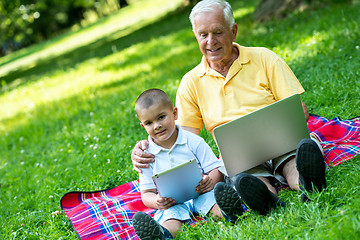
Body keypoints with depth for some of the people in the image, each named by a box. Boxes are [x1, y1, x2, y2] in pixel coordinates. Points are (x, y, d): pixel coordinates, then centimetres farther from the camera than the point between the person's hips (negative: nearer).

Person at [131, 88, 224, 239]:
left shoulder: (193, 141, 6)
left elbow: (217, 170, 3)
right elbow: (147, 193, 7)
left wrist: (210, 181, -22)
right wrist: (157, 202, -18)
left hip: (201, 193, 2)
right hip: (172, 202, -1)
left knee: (213, 197, -33)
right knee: (171, 213, -36)